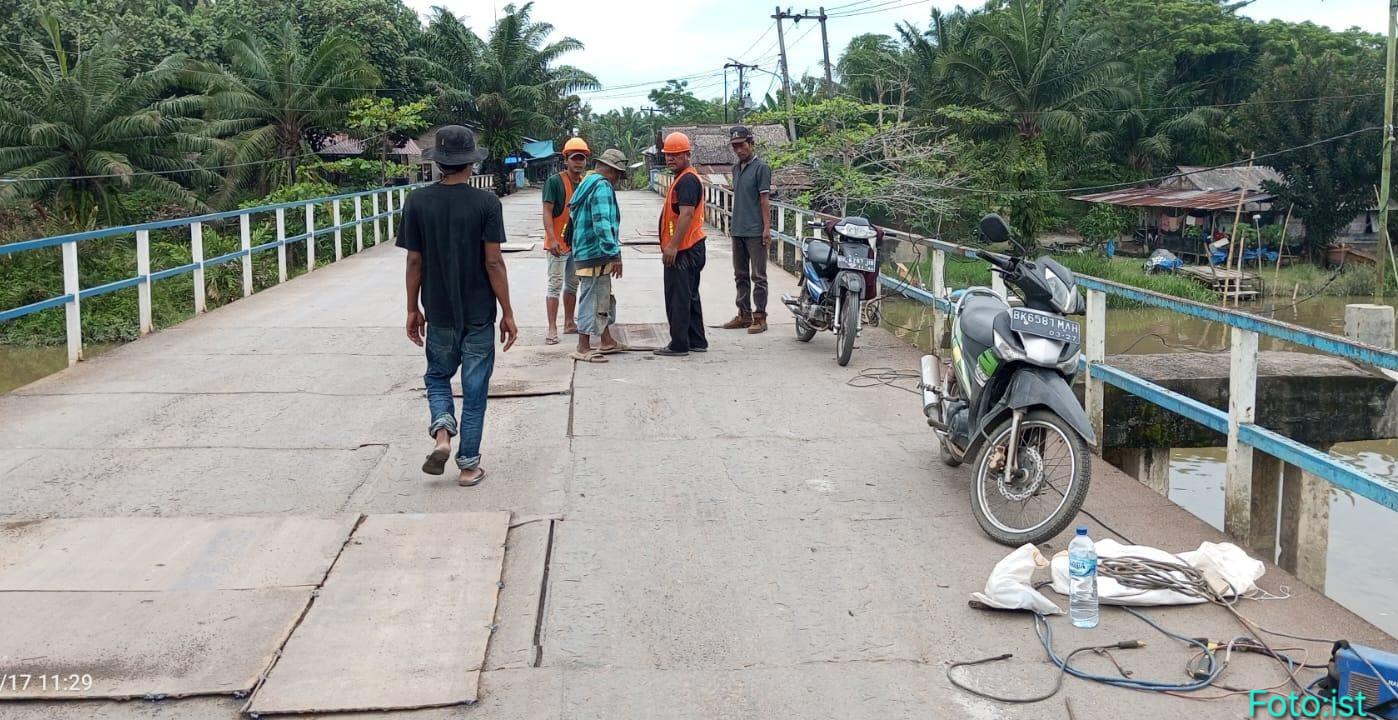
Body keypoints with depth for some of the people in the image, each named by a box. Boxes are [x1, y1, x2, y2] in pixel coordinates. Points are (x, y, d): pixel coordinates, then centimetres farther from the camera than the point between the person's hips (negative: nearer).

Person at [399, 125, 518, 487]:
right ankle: (468, 464, 13)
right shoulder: (486, 203, -11)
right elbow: (493, 262, -11)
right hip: (478, 314, -1)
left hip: (438, 314, 2)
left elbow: (414, 261, -2)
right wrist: (507, 312, -3)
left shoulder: (418, 202, -5)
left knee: (437, 376, 22)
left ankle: (442, 431, -3)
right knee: (474, 389, 9)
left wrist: (413, 309, 9)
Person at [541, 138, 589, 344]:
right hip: (559, 242, -7)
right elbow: (547, 212, -16)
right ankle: (552, 329, -6)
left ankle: (569, 323, 26)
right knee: (556, 284, -7)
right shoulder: (555, 182, -12)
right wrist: (552, 239, -25)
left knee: (573, 284, 15)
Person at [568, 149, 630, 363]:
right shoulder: (603, 187, -16)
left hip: (586, 253, 10)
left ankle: (606, 342, 28)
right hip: (595, 255, -10)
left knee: (604, 299, 19)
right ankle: (583, 348, 0)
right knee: (591, 300, -5)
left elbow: (578, 220, 25)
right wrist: (614, 254, -24)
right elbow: (603, 224, -26)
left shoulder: (587, 184, 17)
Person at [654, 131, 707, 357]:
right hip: (690, 248, 11)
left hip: (682, 250, -11)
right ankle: (697, 341, 22)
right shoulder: (684, 178, 19)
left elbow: (687, 214, -24)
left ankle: (679, 345, -3)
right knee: (689, 296, 15)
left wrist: (672, 246, -26)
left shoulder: (687, 180, -15)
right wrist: (671, 245, 24)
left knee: (677, 298, -7)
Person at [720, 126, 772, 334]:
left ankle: (760, 317, 0)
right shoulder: (736, 168, 15)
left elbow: (765, 199, -12)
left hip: (755, 231, -8)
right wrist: (735, 224, 15)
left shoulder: (761, 167, -8)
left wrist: (767, 228, -16)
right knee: (741, 275, 13)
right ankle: (744, 314, 21)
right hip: (738, 230, 8)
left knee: (758, 276, -3)